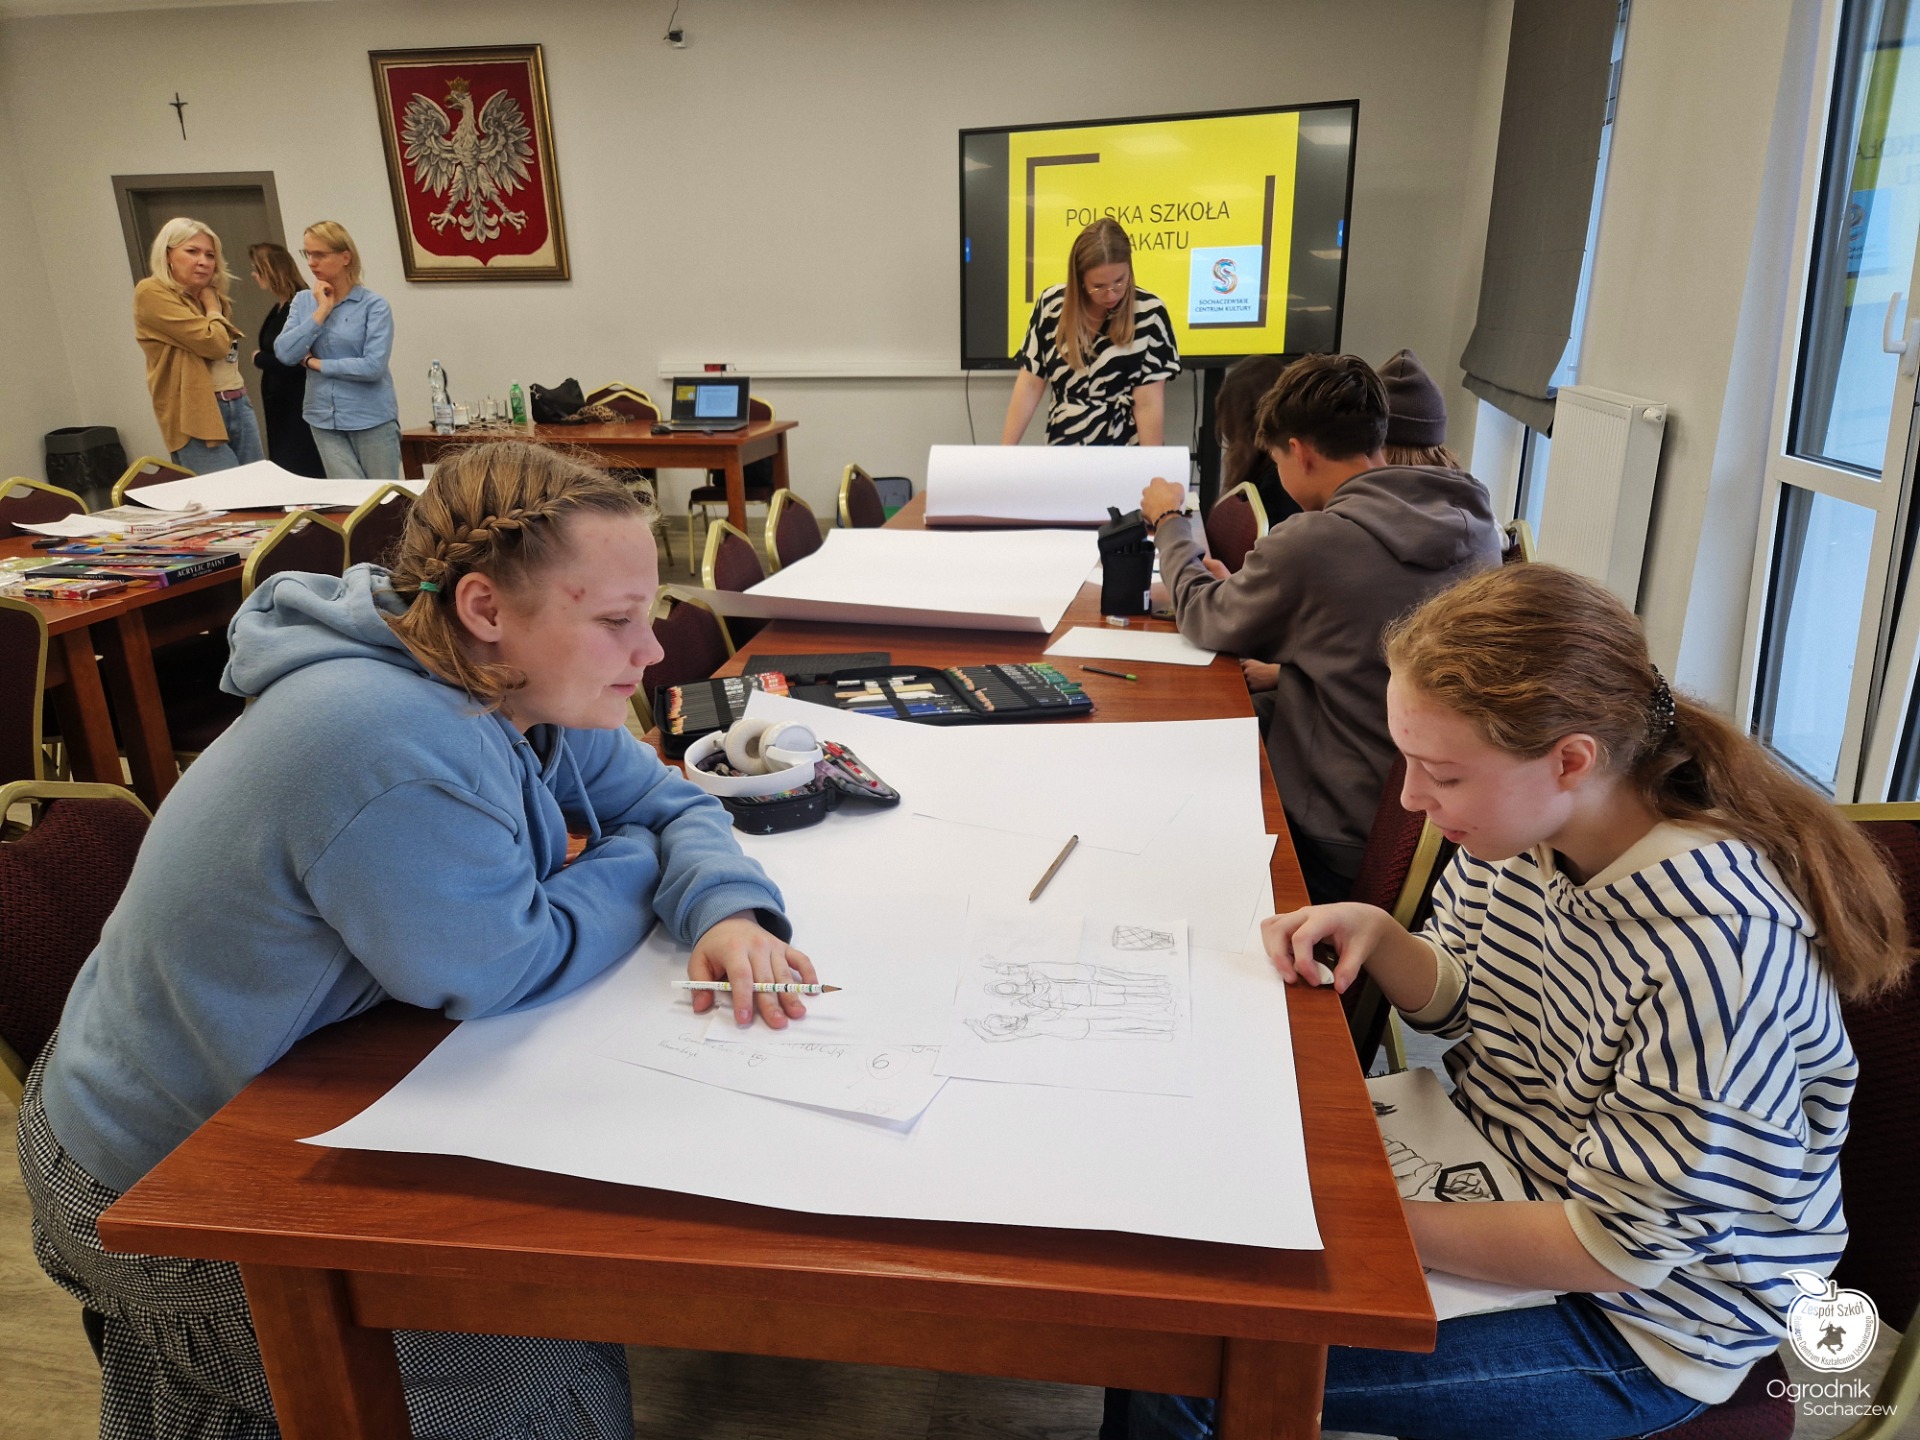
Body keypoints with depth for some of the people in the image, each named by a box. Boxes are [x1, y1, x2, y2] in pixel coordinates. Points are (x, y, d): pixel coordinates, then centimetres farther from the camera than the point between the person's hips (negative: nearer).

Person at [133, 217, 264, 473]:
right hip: (197, 416, -8)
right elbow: (213, 343, -14)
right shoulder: (152, 293, -8)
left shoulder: (210, 296, 16)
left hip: (239, 405, 8)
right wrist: (212, 306, -1)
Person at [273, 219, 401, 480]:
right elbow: (285, 353, -5)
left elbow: (374, 366, -18)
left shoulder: (374, 306, -7)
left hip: (371, 419, -4)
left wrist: (315, 363, -8)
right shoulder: (303, 301, 7)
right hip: (324, 420, 4)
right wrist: (321, 311, -9)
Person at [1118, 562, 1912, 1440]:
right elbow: (1456, 1000, 5)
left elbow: (1619, 1249, -25)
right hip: (1491, 1166, 7)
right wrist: (1375, 935, -16)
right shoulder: (1520, 825, -11)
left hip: (1634, 1314, -7)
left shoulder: (1716, 948, -33)